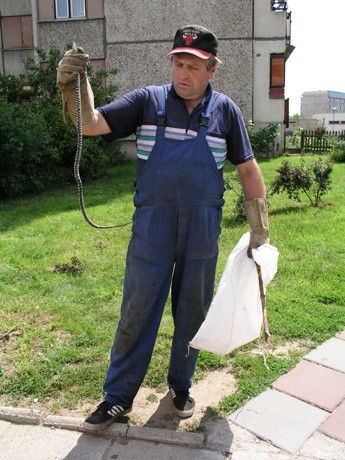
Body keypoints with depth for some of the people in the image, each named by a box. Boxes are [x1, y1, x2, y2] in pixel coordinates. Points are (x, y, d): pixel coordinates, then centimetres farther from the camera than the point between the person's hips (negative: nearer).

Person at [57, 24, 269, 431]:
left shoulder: (225, 111, 2)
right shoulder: (148, 101, -1)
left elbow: (248, 169, 8)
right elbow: (92, 124, -8)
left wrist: (259, 229, 7)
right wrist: (74, 85, -28)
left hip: (203, 230, 2)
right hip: (152, 226, -1)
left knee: (192, 311, 14)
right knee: (137, 311, 5)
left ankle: (180, 386, 36)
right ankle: (117, 396, 23)